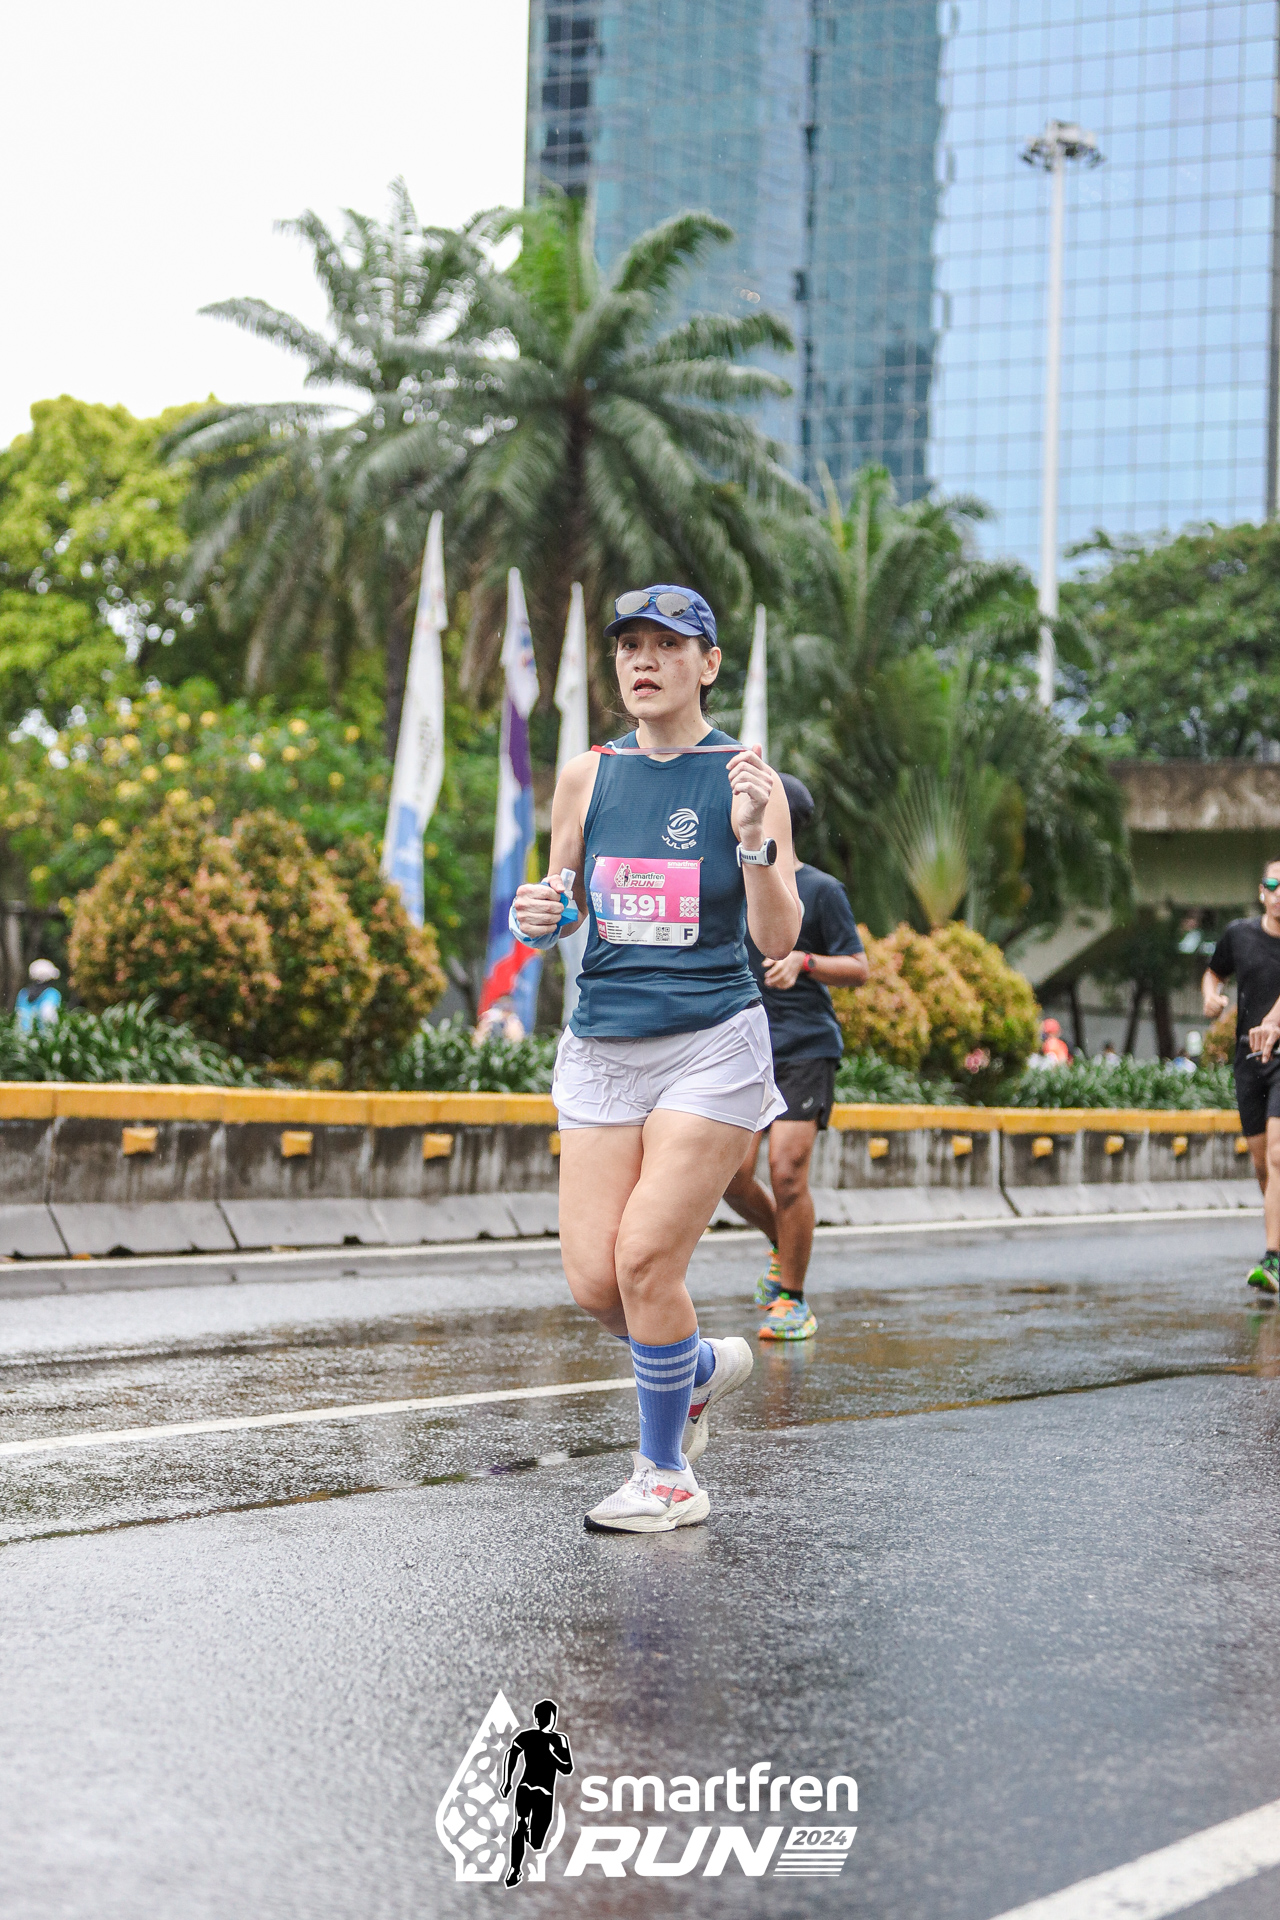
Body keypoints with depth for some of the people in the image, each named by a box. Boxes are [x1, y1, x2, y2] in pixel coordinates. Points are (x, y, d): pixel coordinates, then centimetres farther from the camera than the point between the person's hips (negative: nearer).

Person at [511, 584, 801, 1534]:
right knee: (592, 1278, -2)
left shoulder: (746, 780, -3)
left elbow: (780, 939, -8)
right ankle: (704, 1366, 31)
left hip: (712, 1045, -4)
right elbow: (559, 902, 18)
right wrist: (538, 917, -6)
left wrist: (752, 840, -24)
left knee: (646, 1259, -11)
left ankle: (668, 1476, 8)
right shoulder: (587, 777, 8)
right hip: (603, 1047, 4)